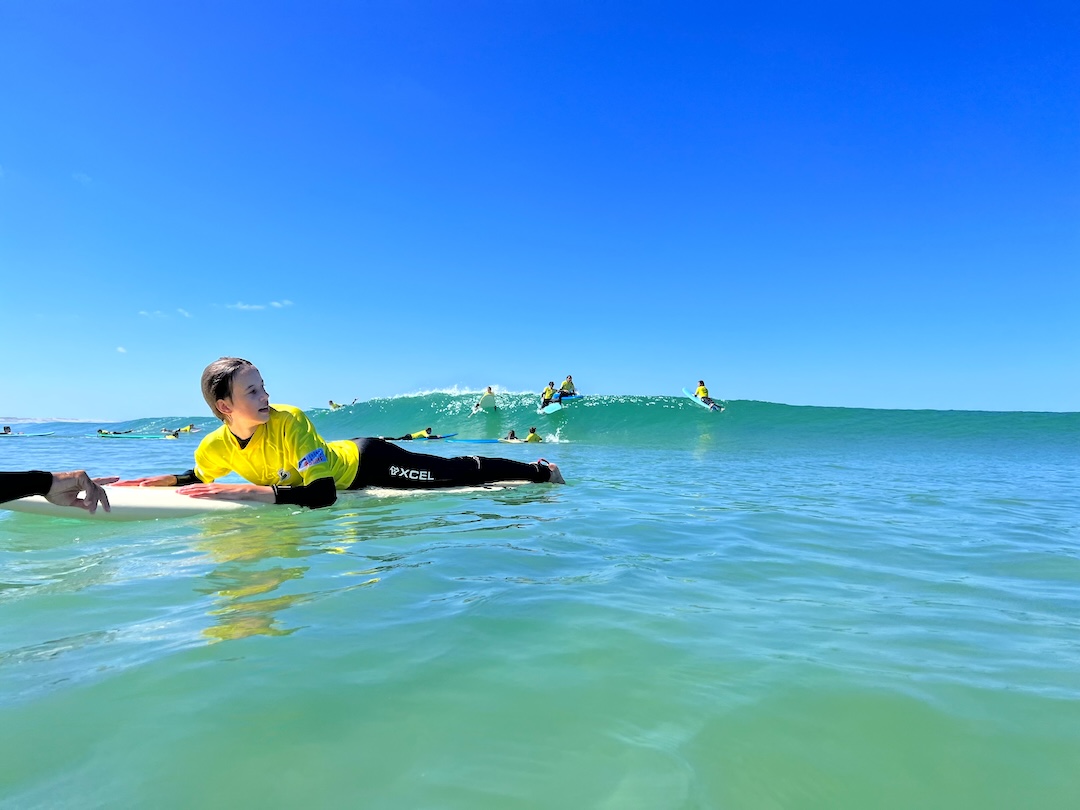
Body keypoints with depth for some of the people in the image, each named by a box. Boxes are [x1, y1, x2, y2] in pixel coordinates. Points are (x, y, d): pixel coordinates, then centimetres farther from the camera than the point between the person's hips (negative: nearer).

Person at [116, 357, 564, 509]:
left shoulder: (290, 422, -35)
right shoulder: (214, 448, -16)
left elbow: (322, 495, -43)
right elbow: (198, 480, 9)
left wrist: (244, 491, -42)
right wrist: (159, 481, -8)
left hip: (368, 462, -6)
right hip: (342, 461, 6)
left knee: (458, 473, -3)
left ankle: (541, 472, 21)